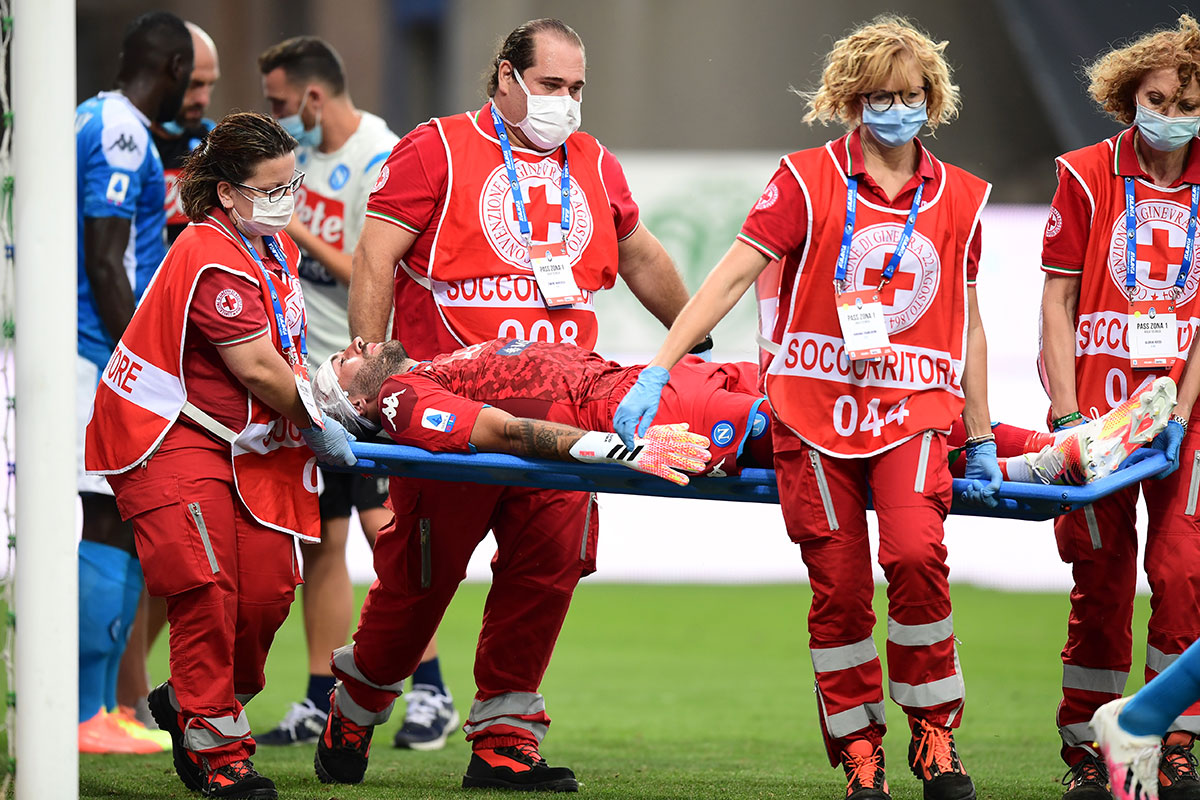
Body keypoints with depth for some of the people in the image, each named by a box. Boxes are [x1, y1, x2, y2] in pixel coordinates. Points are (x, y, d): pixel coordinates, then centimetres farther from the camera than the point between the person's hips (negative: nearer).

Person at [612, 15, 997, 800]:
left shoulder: (959, 198, 9)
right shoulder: (809, 180, 0)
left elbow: (967, 325, 16)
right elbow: (731, 277, -4)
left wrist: (982, 439, 15)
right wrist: (658, 371, -12)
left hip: (914, 409, 1)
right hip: (816, 408, -1)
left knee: (915, 553, -21)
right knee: (838, 585, -2)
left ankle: (934, 730, -4)